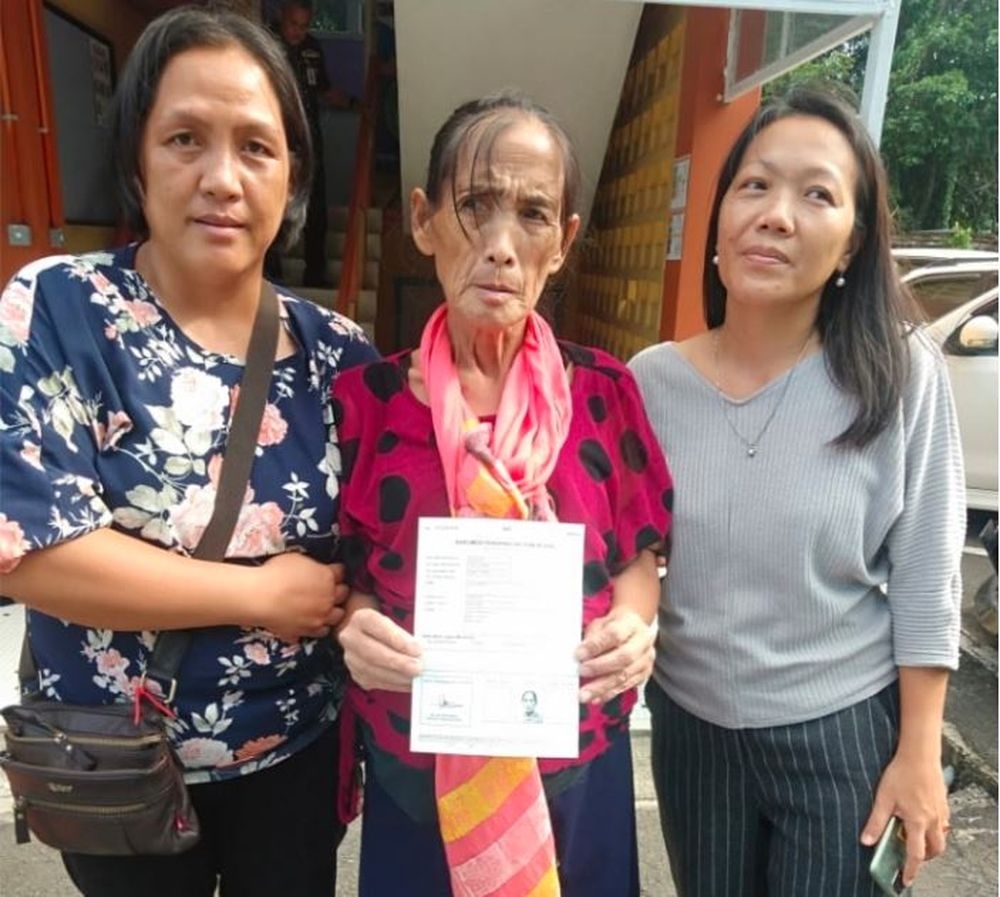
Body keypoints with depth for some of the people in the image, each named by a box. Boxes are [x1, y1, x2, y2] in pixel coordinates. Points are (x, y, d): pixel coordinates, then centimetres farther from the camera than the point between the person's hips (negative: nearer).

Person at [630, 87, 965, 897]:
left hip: (845, 733, -2)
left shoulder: (902, 377, -14)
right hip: (689, 727, 3)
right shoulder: (651, 381, -9)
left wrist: (918, 753, -6)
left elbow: (925, 584, -8)